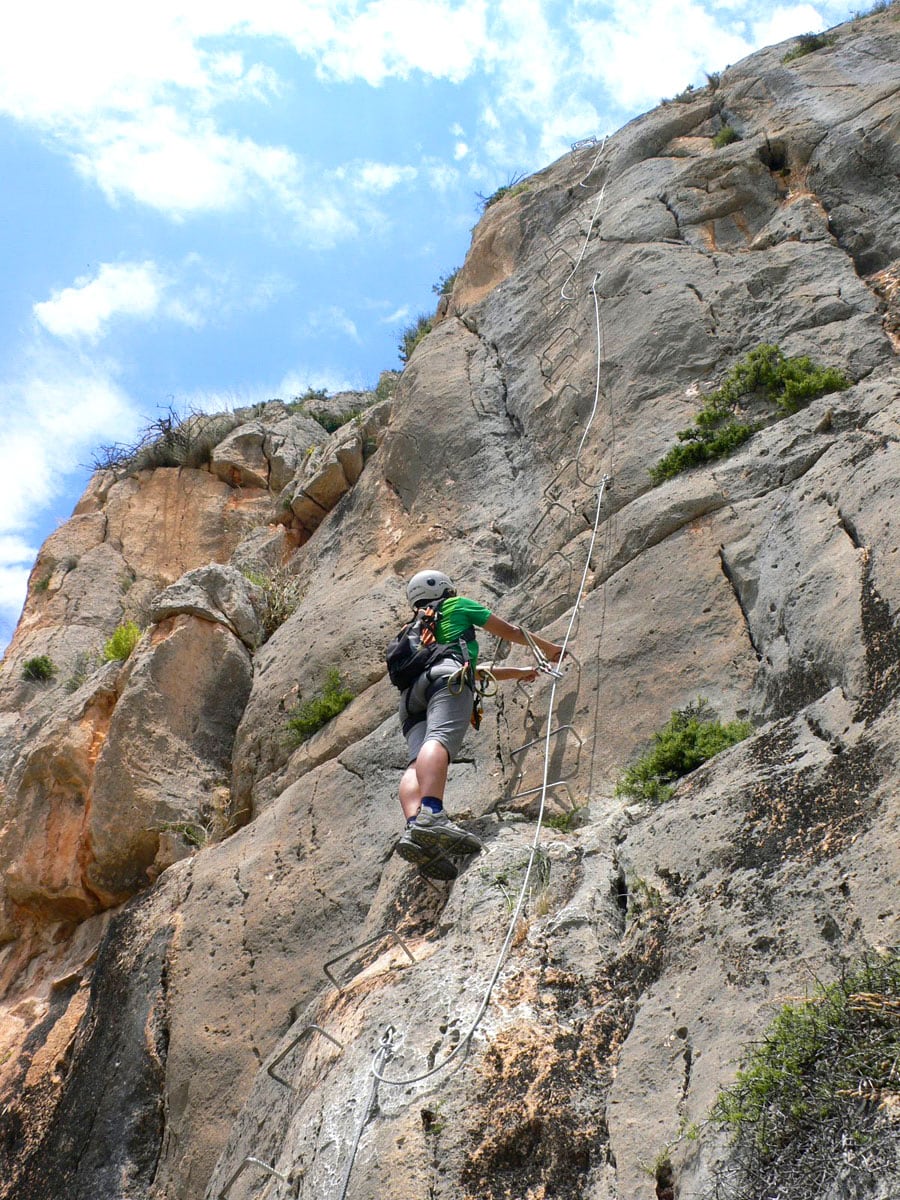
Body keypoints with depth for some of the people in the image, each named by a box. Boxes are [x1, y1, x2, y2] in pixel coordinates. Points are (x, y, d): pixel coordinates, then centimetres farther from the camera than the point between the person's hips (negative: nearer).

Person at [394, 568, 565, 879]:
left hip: (410, 696, 6)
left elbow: (472, 668, 54)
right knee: (440, 739, -31)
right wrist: (547, 647, 52)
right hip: (445, 676, -6)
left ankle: (414, 828, -46)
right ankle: (430, 816, -57)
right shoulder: (457, 606, 28)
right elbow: (509, 631, 35)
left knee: (418, 764, -19)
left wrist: (518, 672, 64)